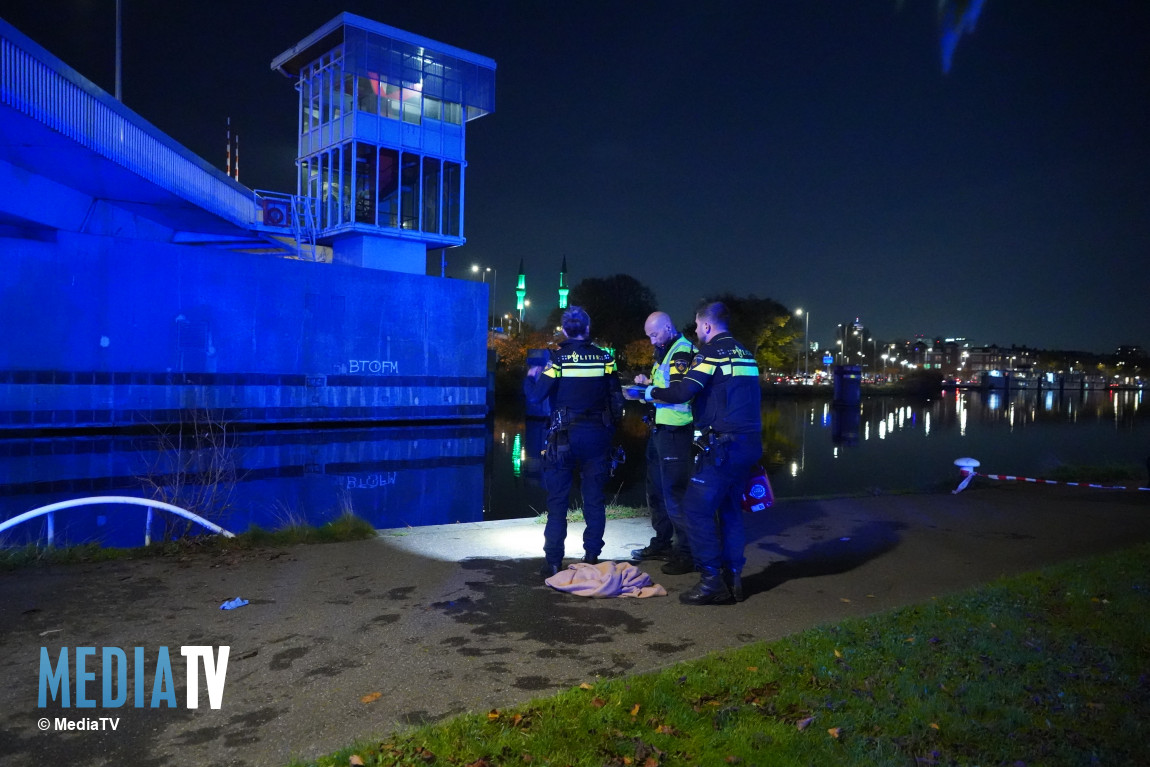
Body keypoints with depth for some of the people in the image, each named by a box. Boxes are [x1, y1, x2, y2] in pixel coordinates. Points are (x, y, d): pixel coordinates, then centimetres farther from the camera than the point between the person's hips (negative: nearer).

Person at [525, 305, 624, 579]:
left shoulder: (558, 359, -9)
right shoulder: (605, 358, -1)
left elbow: (535, 395, -10)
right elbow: (616, 398, 3)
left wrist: (531, 376, 10)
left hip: (564, 436, -2)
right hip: (597, 436, 2)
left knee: (557, 500, 4)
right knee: (594, 500, 10)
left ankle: (553, 562, 5)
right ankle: (592, 558, 14)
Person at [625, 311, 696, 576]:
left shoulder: (682, 352, -13)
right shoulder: (664, 352, 16)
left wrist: (644, 391, -19)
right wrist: (648, 382, 6)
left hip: (675, 432, -10)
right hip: (659, 430, 10)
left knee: (674, 493, -6)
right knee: (656, 490, 17)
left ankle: (686, 553, 2)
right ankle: (662, 543, 30)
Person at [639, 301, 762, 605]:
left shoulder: (712, 352, -9)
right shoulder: (744, 354, 18)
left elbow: (684, 391, -18)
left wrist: (652, 393, -1)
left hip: (723, 445, -9)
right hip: (749, 443, 9)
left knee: (697, 508, -4)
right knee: (729, 508, 17)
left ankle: (712, 582, -4)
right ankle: (733, 578, 20)